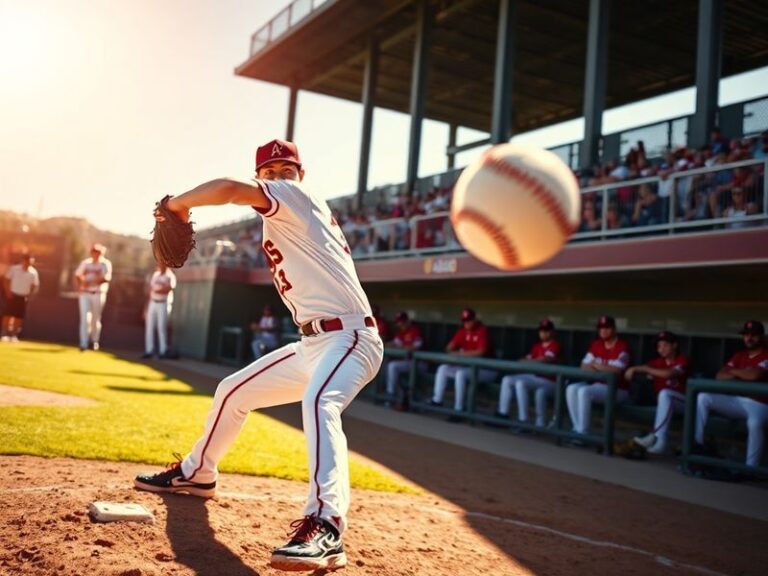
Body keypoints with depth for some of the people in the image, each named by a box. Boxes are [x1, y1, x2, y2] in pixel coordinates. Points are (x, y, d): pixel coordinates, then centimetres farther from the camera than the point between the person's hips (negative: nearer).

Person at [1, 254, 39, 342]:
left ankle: (14, 335, 12)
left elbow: (35, 286, 3)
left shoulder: (33, 272, -4)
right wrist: (8, 291, -8)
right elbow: (6, 279, 0)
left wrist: (30, 295, -9)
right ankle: (5, 334, 4)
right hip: (13, 295, -1)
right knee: (8, 314, -3)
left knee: (19, 316, 2)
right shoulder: (14, 268, -7)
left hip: (24, 297, 1)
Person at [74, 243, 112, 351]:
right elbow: (77, 275, 9)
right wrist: (80, 285, -11)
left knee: (96, 319, 6)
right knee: (85, 318, -7)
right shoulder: (85, 263, 11)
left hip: (98, 294, -1)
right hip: (85, 293, 2)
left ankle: (94, 341, 22)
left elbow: (107, 278, -14)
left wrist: (92, 281, -23)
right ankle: (83, 343, -9)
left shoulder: (105, 264, 0)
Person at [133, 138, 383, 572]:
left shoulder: (297, 195, -7)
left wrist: (177, 205, -7)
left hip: (349, 337, -10)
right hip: (312, 343, 10)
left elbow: (228, 188, -22)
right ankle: (197, 473, 41)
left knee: (319, 402, -40)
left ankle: (326, 528, -52)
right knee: (233, 391, 20)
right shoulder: (282, 220, 20)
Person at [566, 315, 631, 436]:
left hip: (617, 389, -7)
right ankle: (577, 429, -15)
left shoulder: (622, 346, -13)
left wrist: (595, 365, -7)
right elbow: (584, 366, 7)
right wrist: (602, 368, -13)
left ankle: (583, 432, -25)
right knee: (571, 389, -15)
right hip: (598, 384, 7)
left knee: (584, 391, -29)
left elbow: (615, 370, -23)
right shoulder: (596, 345, 10)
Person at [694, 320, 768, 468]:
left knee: (755, 423, -41)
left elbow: (754, 375, -23)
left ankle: (750, 467, -33)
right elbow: (719, 376, 7)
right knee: (703, 397, -12)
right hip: (736, 401, 7)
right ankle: (697, 442, -13)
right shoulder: (739, 356, 15)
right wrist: (742, 375, -11)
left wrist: (733, 371, -3)